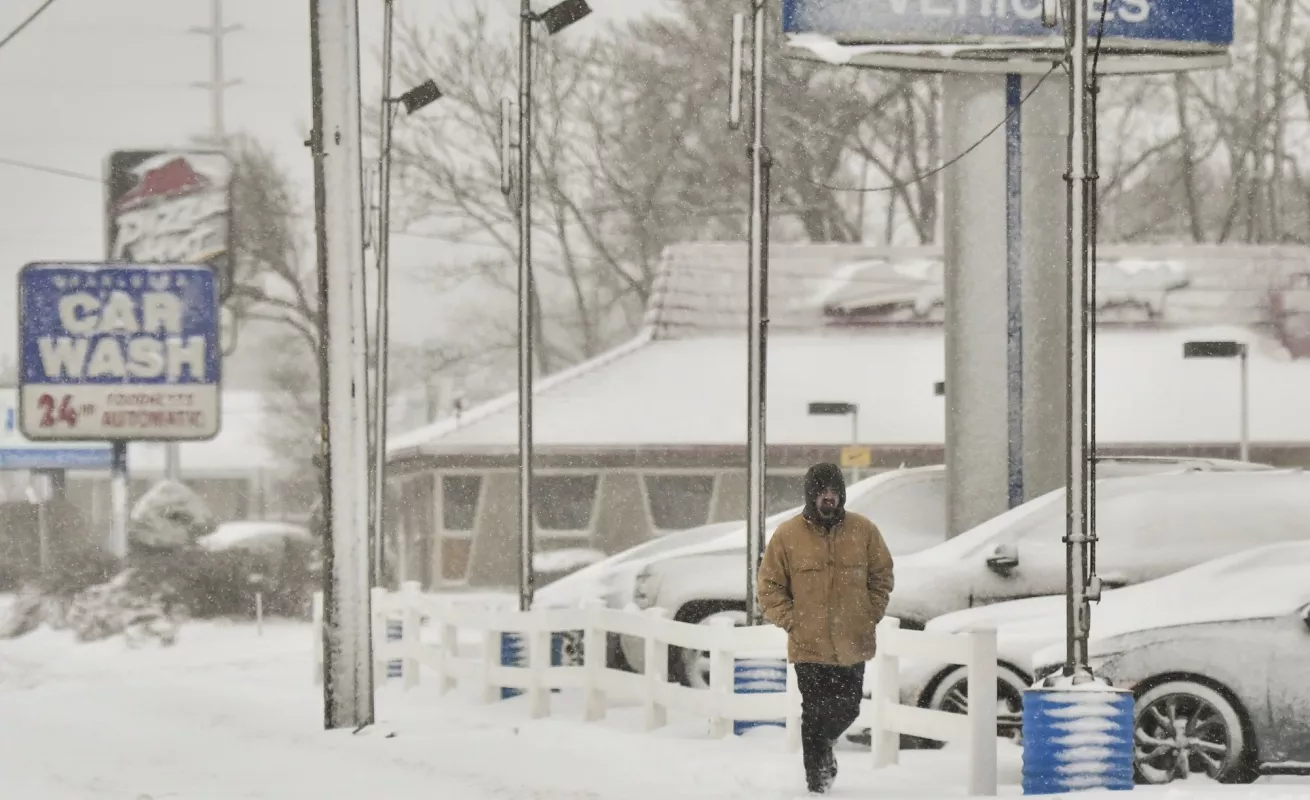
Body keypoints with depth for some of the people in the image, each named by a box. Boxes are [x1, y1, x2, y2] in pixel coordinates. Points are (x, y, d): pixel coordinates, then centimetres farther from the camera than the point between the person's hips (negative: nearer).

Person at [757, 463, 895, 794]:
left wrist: (872, 615, 3)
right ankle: (818, 782, 9)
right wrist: (790, 620, -7)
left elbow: (881, 576, 12)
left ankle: (823, 746, 42)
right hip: (809, 645, -3)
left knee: (847, 709, 12)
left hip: (853, 643, 3)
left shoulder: (863, 531, 1)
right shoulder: (787, 536, -5)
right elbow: (770, 586, 2)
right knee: (815, 715, -3)